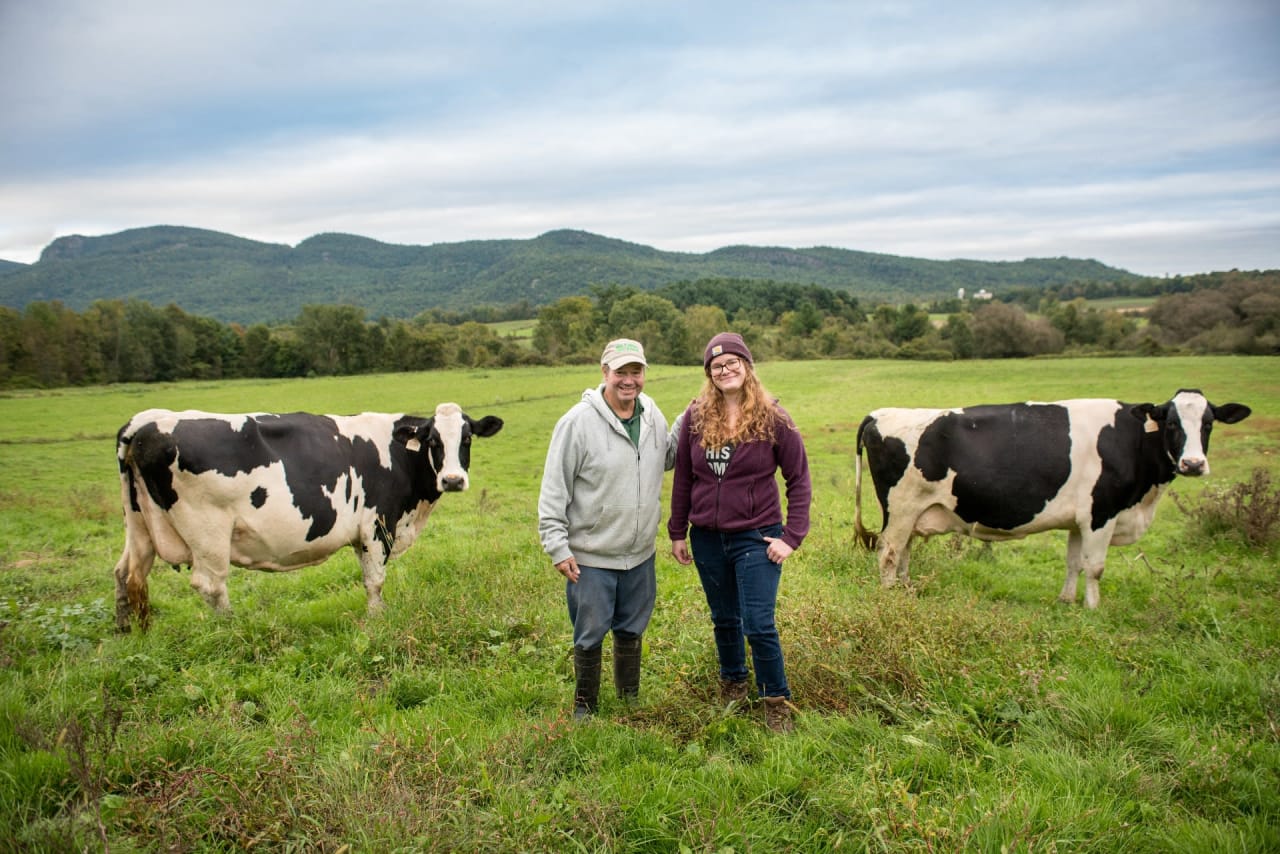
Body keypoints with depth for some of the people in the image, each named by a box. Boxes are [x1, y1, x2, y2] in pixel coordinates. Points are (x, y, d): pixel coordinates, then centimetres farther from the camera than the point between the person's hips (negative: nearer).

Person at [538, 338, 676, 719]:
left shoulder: (652, 414, 0)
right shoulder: (578, 422, -18)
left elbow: (666, 459, 17)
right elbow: (553, 491, -14)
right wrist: (557, 547, -15)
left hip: (641, 552, 5)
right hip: (591, 557, -5)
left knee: (632, 630, 21)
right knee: (590, 635, 10)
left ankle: (630, 698, 41)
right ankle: (585, 706, 31)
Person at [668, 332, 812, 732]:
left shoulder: (773, 418, -9)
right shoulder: (695, 416, -2)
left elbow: (799, 480, -4)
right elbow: (683, 478, 4)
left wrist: (791, 537, -9)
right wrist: (677, 532, 6)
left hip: (756, 537, -3)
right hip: (707, 538, 3)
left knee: (759, 624, -4)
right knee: (724, 619, 17)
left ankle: (777, 701, 15)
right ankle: (733, 682, 40)